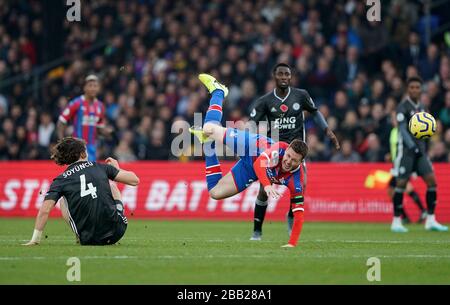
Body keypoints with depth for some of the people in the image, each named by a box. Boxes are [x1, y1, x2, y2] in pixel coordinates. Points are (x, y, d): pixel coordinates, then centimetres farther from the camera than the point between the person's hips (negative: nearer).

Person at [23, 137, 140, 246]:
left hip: (89, 239, -1)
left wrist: (35, 239, 1)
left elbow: (44, 210, -7)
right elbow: (134, 180, 9)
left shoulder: (61, 180, 3)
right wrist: (116, 169, 29)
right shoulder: (100, 167, 6)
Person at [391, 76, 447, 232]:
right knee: (401, 184, -5)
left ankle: (431, 220, 0)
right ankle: (396, 221, 4)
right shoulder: (403, 107, -7)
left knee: (431, 181, -4)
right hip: (406, 149, -6)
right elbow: (402, 129, -17)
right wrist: (412, 146, -28)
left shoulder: (421, 107, 14)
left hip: (420, 150, 6)